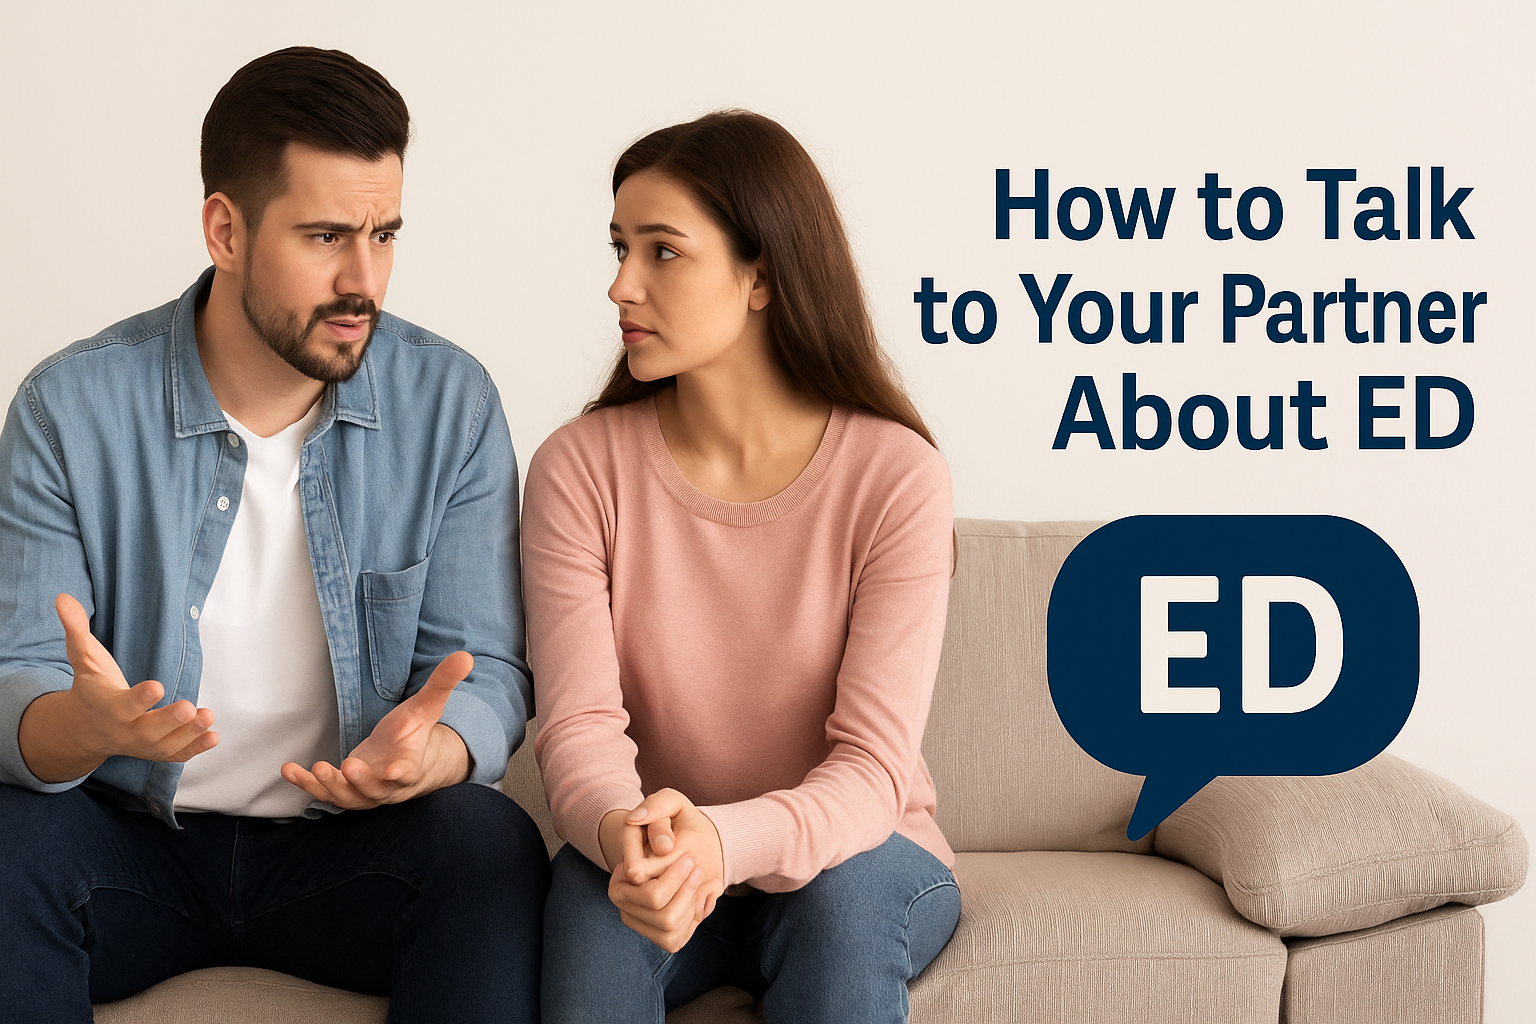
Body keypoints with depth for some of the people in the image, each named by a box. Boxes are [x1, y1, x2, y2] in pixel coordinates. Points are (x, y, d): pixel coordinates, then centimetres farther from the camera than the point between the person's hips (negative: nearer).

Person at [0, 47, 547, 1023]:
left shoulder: (451, 403, -6)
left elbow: (487, 672, -6)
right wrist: (85, 726, -36)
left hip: (346, 837, 0)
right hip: (132, 834, 1)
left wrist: (427, 751, -32)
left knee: (491, 846, -30)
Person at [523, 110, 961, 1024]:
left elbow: (872, 764, -20)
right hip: (662, 870, 1)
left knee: (841, 891, -34)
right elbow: (579, 723, -16)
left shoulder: (895, 476, -14)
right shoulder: (580, 468, -8)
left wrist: (728, 841, -41)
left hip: (859, 858, 0)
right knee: (595, 883, -32)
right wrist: (623, 833, -40)